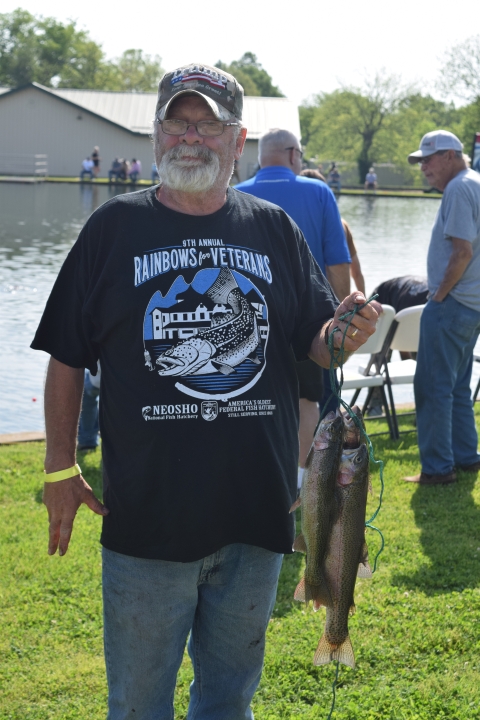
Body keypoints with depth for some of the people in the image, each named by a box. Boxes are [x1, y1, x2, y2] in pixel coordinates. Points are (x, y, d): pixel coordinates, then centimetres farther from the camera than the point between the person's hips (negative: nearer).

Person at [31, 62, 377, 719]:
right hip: (146, 514, -2)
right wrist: (61, 467, -1)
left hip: (256, 513, 2)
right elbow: (67, 356, 1)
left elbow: (318, 344, 7)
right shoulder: (115, 227, -1)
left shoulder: (274, 231, 6)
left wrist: (348, 331, -16)